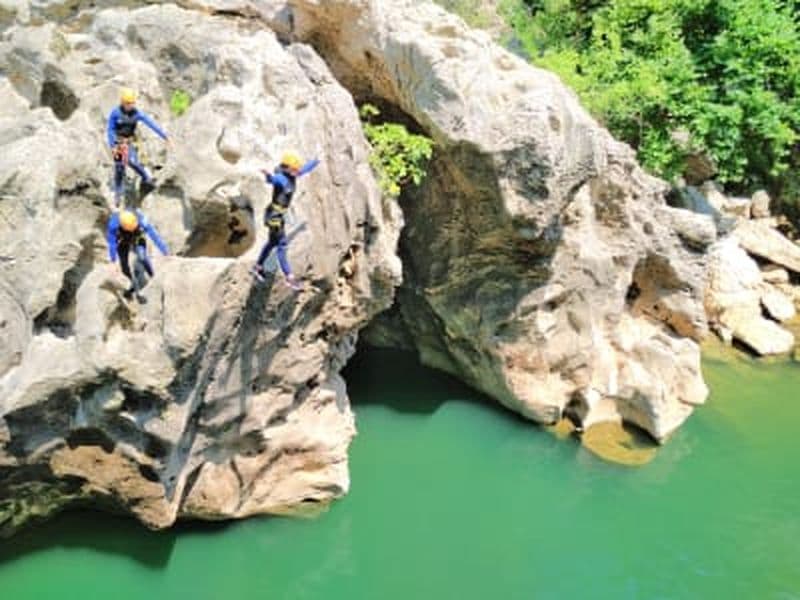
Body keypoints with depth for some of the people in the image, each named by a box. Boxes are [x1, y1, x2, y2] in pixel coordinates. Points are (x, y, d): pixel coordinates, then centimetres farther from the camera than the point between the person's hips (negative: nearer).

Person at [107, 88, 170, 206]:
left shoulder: (137, 113, -12)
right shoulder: (115, 113, -17)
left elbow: (151, 123, -12)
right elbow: (110, 130, -10)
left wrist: (164, 136, -15)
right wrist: (112, 146, -15)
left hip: (130, 142, 1)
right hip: (118, 142, -1)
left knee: (132, 161, -25)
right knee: (119, 169, 3)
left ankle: (146, 178, 1)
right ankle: (118, 194, 19)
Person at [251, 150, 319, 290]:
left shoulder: (292, 175, 0)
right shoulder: (280, 178, -27)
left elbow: (305, 169, 21)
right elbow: (272, 179, -53)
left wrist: (316, 161, 35)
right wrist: (268, 175, -77)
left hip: (280, 214, 10)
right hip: (274, 215, -10)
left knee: (272, 242, 22)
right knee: (282, 245, -4)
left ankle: (258, 267, 39)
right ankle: (289, 278, 2)